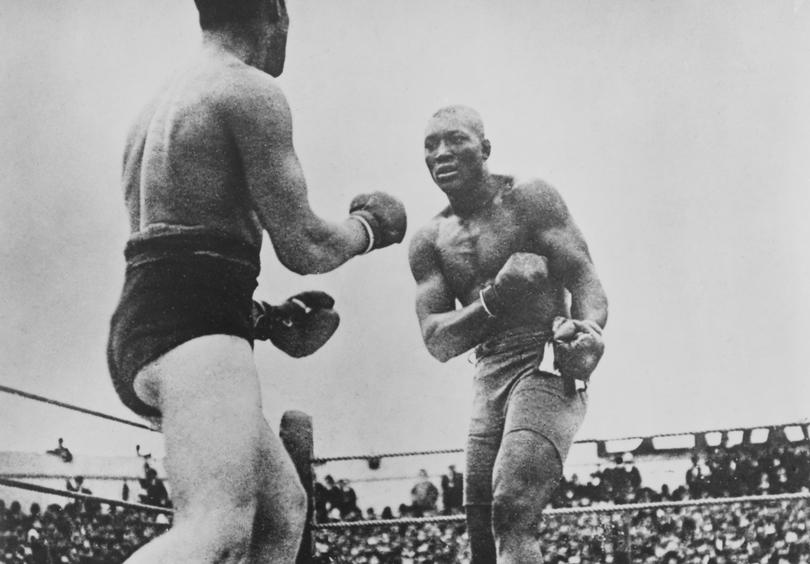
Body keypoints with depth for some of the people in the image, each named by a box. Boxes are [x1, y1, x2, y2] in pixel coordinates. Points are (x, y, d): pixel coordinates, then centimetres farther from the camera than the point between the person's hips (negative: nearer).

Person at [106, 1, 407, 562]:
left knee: (284, 511, 17)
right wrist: (368, 229, 13)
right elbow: (303, 247, -8)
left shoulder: (158, 106, 24)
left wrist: (263, 315, 26)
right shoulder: (253, 92, -4)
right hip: (194, 327, -10)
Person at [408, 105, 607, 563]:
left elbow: (585, 279, -9)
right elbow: (437, 342, 0)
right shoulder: (430, 242, 10)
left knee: (512, 513, -23)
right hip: (489, 379, 6)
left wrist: (589, 329, -32)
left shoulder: (529, 199, -2)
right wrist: (494, 299, -19)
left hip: (548, 366, -6)